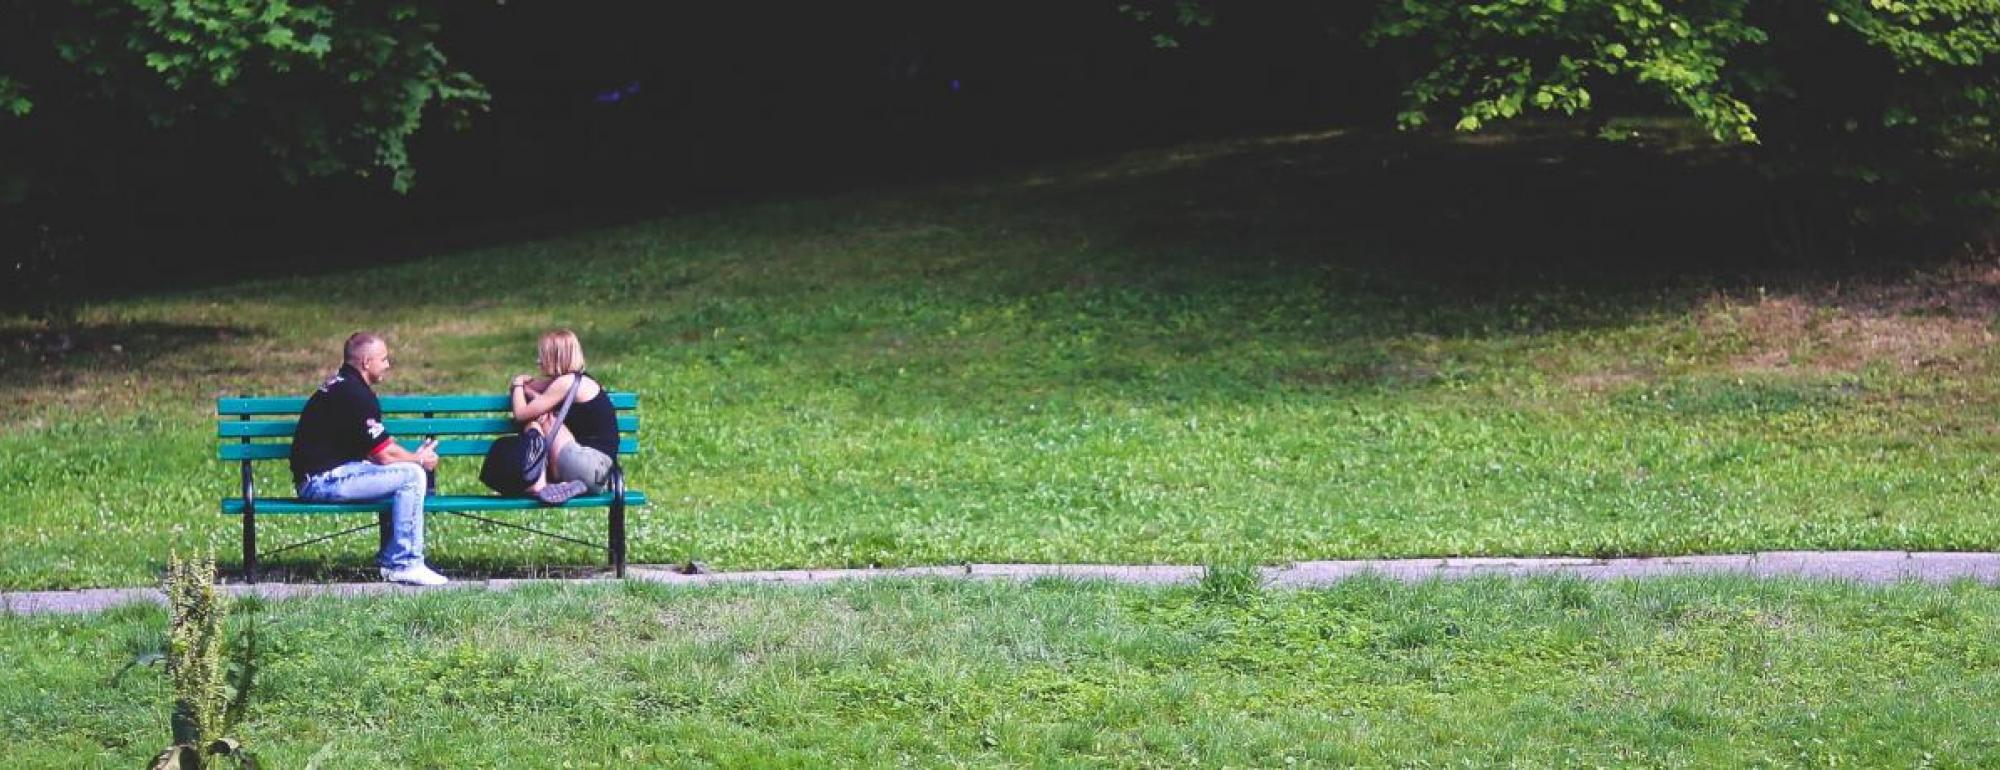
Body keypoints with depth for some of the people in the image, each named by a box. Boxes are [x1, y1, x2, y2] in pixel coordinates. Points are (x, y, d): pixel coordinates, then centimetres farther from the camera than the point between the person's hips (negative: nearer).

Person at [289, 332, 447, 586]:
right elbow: (384, 455, -16)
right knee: (411, 475, -17)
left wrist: (414, 456, 7)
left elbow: (382, 444, 21)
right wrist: (418, 459, 2)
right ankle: (405, 564, -15)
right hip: (323, 481, -11)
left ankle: (389, 560, 14)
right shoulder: (355, 394, -17)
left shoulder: (340, 385, 17)